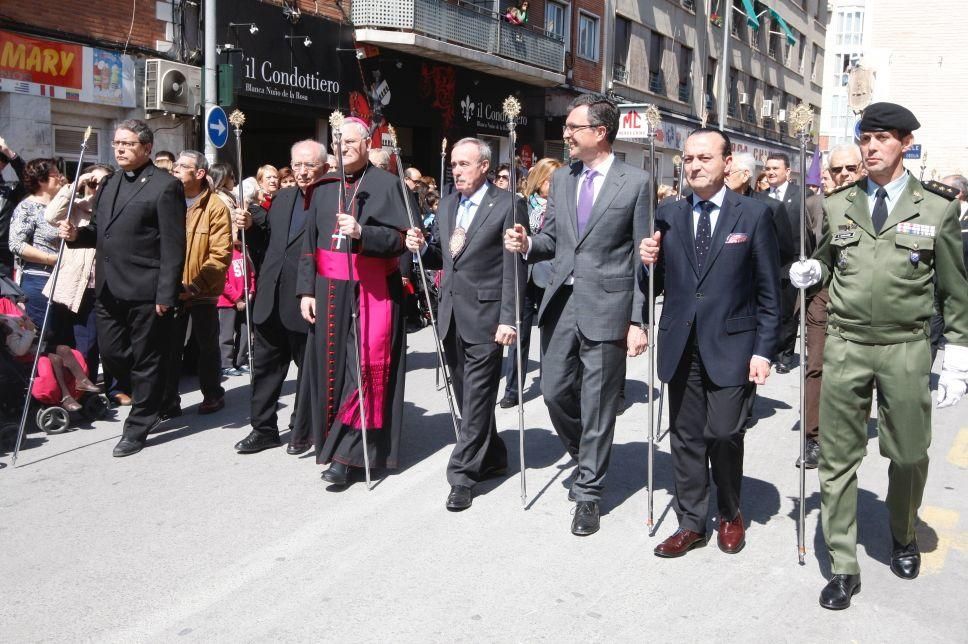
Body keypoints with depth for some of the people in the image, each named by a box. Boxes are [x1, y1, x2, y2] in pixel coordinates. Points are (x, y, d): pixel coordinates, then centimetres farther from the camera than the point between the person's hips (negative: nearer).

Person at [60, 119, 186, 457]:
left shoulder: (165, 185, -9)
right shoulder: (109, 184, 16)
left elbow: (173, 245, -14)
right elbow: (101, 232, 22)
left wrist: (166, 294, -18)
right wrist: (78, 234, -1)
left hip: (144, 290, -7)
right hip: (108, 288, 7)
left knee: (144, 360, 5)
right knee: (111, 355, 12)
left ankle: (138, 428, 18)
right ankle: (149, 397, 36)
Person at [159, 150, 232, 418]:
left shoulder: (216, 207, -7)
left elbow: (221, 254, -13)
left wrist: (196, 285, -21)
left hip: (202, 292, -3)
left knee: (207, 345, 11)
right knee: (169, 347, 4)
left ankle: (213, 395, 26)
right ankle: (168, 401, 12)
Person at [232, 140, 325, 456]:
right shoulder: (282, 198, 14)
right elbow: (267, 243, 19)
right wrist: (250, 226, 2)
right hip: (272, 300, 7)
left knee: (309, 368, 10)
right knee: (265, 365, 14)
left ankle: (302, 431, 25)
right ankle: (264, 429, 27)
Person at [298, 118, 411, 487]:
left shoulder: (387, 184, -1)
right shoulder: (324, 189, 14)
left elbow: (400, 237, -9)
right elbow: (310, 243, 14)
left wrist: (361, 232, -24)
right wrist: (307, 290, 6)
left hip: (372, 293, -5)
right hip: (329, 292, 5)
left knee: (365, 368, -7)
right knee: (332, 366, 7)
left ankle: (348, 455, -3)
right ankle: (333, 441, 20)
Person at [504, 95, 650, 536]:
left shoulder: (635, 182, -5)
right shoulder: (561, 179, 11)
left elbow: (643, 258, -6)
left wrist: (638, 320, -10)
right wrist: (527, 244, -8)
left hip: (606, 308, -5)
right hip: (561, 301, 5)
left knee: (597, 404, 3)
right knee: (554, 390, 10)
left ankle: (588, 493, 19)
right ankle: (586, 458, 38)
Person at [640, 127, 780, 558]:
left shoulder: (754, 214, -2)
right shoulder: (668, 215, 7)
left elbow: (768, 292, -1)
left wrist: (764, 350, -5)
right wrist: (650, 263, -10)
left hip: (730, 345, -3)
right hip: (681, 345, 3)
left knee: (724, 434, -2)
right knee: (686, 438, 9)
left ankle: (730, 515, 25)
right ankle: (691, 523, 24)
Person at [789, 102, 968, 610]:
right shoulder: (838, 206, 7)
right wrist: (810, 271, -4)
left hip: (905, 348, -1)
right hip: (845, 345, 1)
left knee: (909, 455, 10)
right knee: (838, 457, 4)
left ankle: (903, 536, 40)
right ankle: (843, 567, 17)